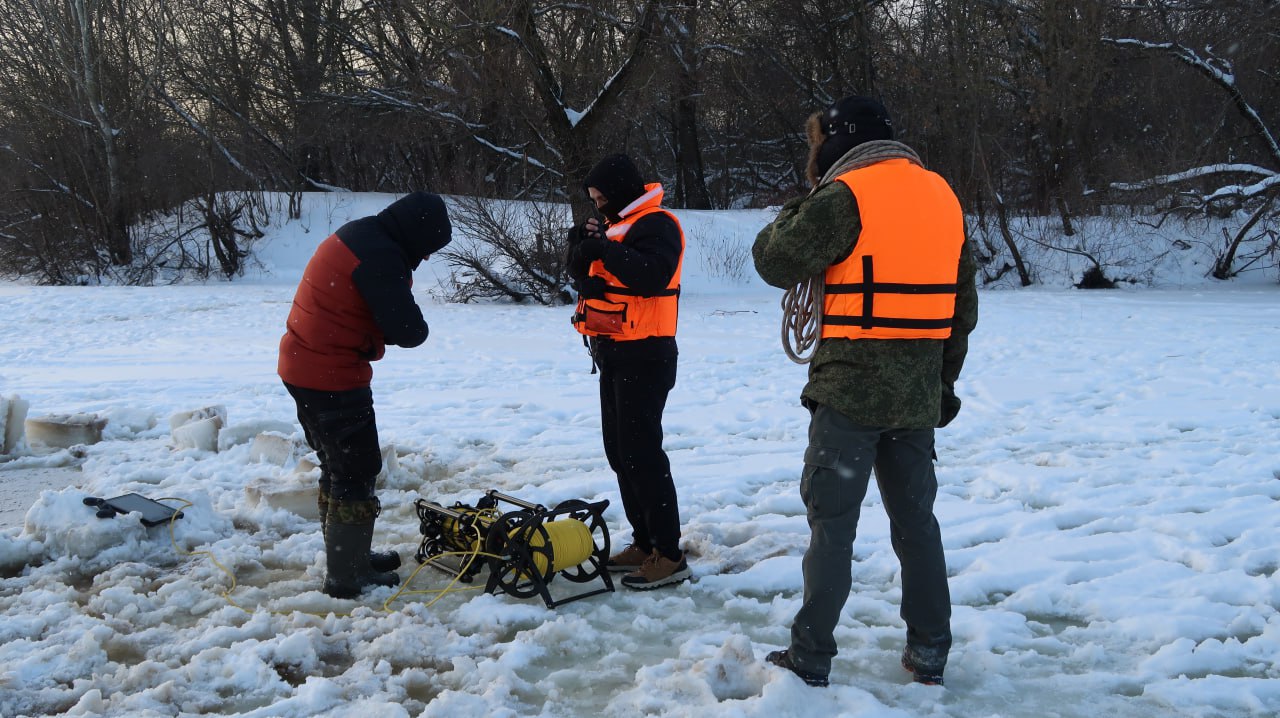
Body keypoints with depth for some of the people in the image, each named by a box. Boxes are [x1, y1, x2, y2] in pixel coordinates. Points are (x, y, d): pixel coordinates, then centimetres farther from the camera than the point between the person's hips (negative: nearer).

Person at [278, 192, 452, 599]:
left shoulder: (356, 237, 12)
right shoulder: (381, 255, -21)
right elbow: (408, 331, -22)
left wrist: (371, 336, -2)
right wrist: (417, 328, 0)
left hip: (303, 367, 10)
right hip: (332, 378, -10)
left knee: (338, 466, 20)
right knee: (358, 472, -1)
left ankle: (347, 555, 33)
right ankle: (347, 577, 6)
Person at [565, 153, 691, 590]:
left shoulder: (655, 224, -12)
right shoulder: (614, 225, 18)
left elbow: (651, 275, -28)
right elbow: (580, 274, 15)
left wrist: (605, 247, -22)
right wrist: (581, 244, -4)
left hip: (644, 357, -10)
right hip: (613, 355, 10)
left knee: (641, 453, -11)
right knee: (619, 451, 13)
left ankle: (669, 555, -7)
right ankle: (644, 543, 21)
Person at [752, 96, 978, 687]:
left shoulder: (846, 196, -11)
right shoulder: (943, 197, 12)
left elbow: (775, 261, -10)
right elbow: (962, 304, 15)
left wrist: (800, 207, 8)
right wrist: (943, 380, 22)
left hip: (850, 389, -6)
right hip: (919, 394, 6)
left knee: (832, 520, 1)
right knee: (916, 516, 14)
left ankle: (810, 656, 6)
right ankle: (929, 652, 20)